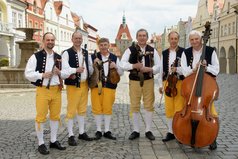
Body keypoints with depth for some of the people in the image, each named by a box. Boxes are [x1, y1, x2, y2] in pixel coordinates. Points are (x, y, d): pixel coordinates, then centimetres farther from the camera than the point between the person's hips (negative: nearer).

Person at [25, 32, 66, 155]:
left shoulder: (58, 57, 11)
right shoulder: (36, 57, -3)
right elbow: (28, 74, -7)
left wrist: (59, 72, -4)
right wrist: (42, 75, -19)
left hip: (56, 90, 5)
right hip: (43, 90, -5)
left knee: (55, 116, 11)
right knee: (41, 117, 0)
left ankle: (53, 141, 24)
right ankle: (41, 144, 11)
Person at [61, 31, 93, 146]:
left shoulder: (86, 53, 12)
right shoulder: (67, 53, -7)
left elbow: (90, 67, 19)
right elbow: (64, 69, -19)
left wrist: (88, 77, 6)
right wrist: (75, 70, -33)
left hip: (84, 84, 6)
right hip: (73, 85, -6)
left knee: (82, 109, 13)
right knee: (71, 110, -2)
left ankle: (81, 133, 25)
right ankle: (71, 136, 7)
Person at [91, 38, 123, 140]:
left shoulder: (114, 58, 8)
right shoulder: (93, 57, 2)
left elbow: (121, 73, 9)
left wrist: (116, 67, -10)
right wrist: (94, 64, -14)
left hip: (110, 86, 1)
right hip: (96, 85, -1)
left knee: (108, 108, 5)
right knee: (97, 108, 3)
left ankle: (107, 131, 16)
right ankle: (98, 131, 15)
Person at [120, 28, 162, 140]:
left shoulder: (152, 50, 4)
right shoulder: (130, 50, 0)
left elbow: (159, 65, 0)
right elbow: (122, 64, -6)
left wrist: (149, 69, -17)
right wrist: (133, 66, -20)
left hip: (148, 81, 1)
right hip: (134, 81, -1)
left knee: (149, 106, 5)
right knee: (134, 106, 5)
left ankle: (148, 130, 18)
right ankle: (136, 130, 18)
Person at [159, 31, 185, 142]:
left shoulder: (183, 52, -2)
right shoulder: (164, 53, 13)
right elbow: (162, 69, 14)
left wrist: (177, 69, -24)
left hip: (180, 82, -4)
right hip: (168, 83, 4)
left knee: (179, 109, -4)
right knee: (169, 109, 7)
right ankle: (171, 132, 18)